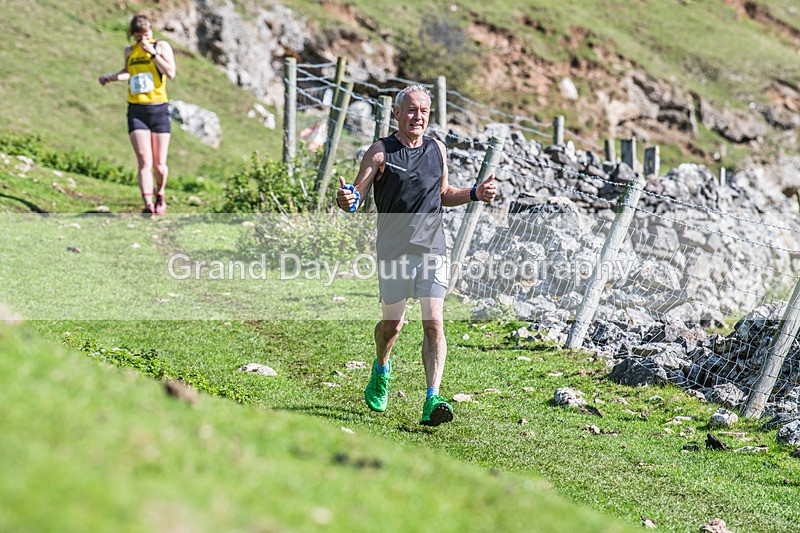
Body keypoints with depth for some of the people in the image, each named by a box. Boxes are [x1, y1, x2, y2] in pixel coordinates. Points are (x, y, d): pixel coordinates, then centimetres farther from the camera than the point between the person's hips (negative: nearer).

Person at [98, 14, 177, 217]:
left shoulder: (161, 46, 1)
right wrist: (111, 77, 18)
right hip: (136, 111, 2)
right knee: (145, 162, -14)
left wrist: (153, 52, -16)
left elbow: (171, 73, -14)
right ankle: (148, 205, -23)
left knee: (160, 165, 3)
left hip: (159, 110, -2)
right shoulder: (129, 51, 13)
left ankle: (160, 196, 32)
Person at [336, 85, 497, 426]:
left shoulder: (437, 150, 10)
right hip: (393, 252, -2)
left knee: (434, 324, -11)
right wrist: (346, 200, -30)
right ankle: (381, 371, 43)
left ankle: (432, 401, -15)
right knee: (392, 324, 10)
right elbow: (357, 192, -7)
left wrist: (475, 194, 8)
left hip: (432, 249, 2)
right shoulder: (380, 152, -3)